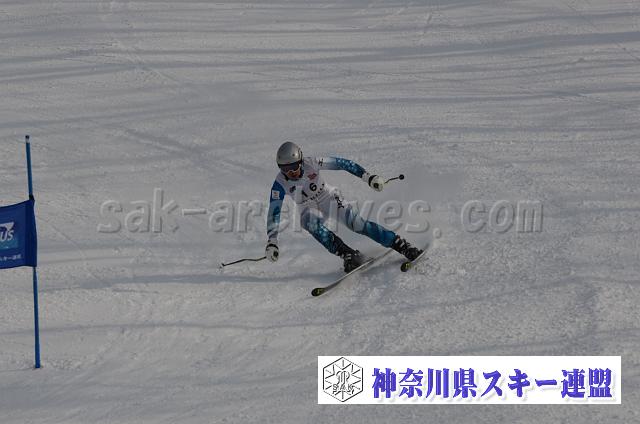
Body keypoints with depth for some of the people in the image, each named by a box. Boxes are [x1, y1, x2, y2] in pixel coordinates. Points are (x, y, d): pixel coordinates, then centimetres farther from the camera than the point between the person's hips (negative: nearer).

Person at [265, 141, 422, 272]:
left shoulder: (311, 164, -24)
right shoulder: (280, 184, -22)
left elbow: (341, 163, -15)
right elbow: (274, 213, -20)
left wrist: (367, 176, -18)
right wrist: (272, 242, -29)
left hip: (330, 199, -1)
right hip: (309, 210, 1)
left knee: (357, 223, -21)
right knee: (311, 224, -35)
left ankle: (403, 246, -17)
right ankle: (348, 255, -35)